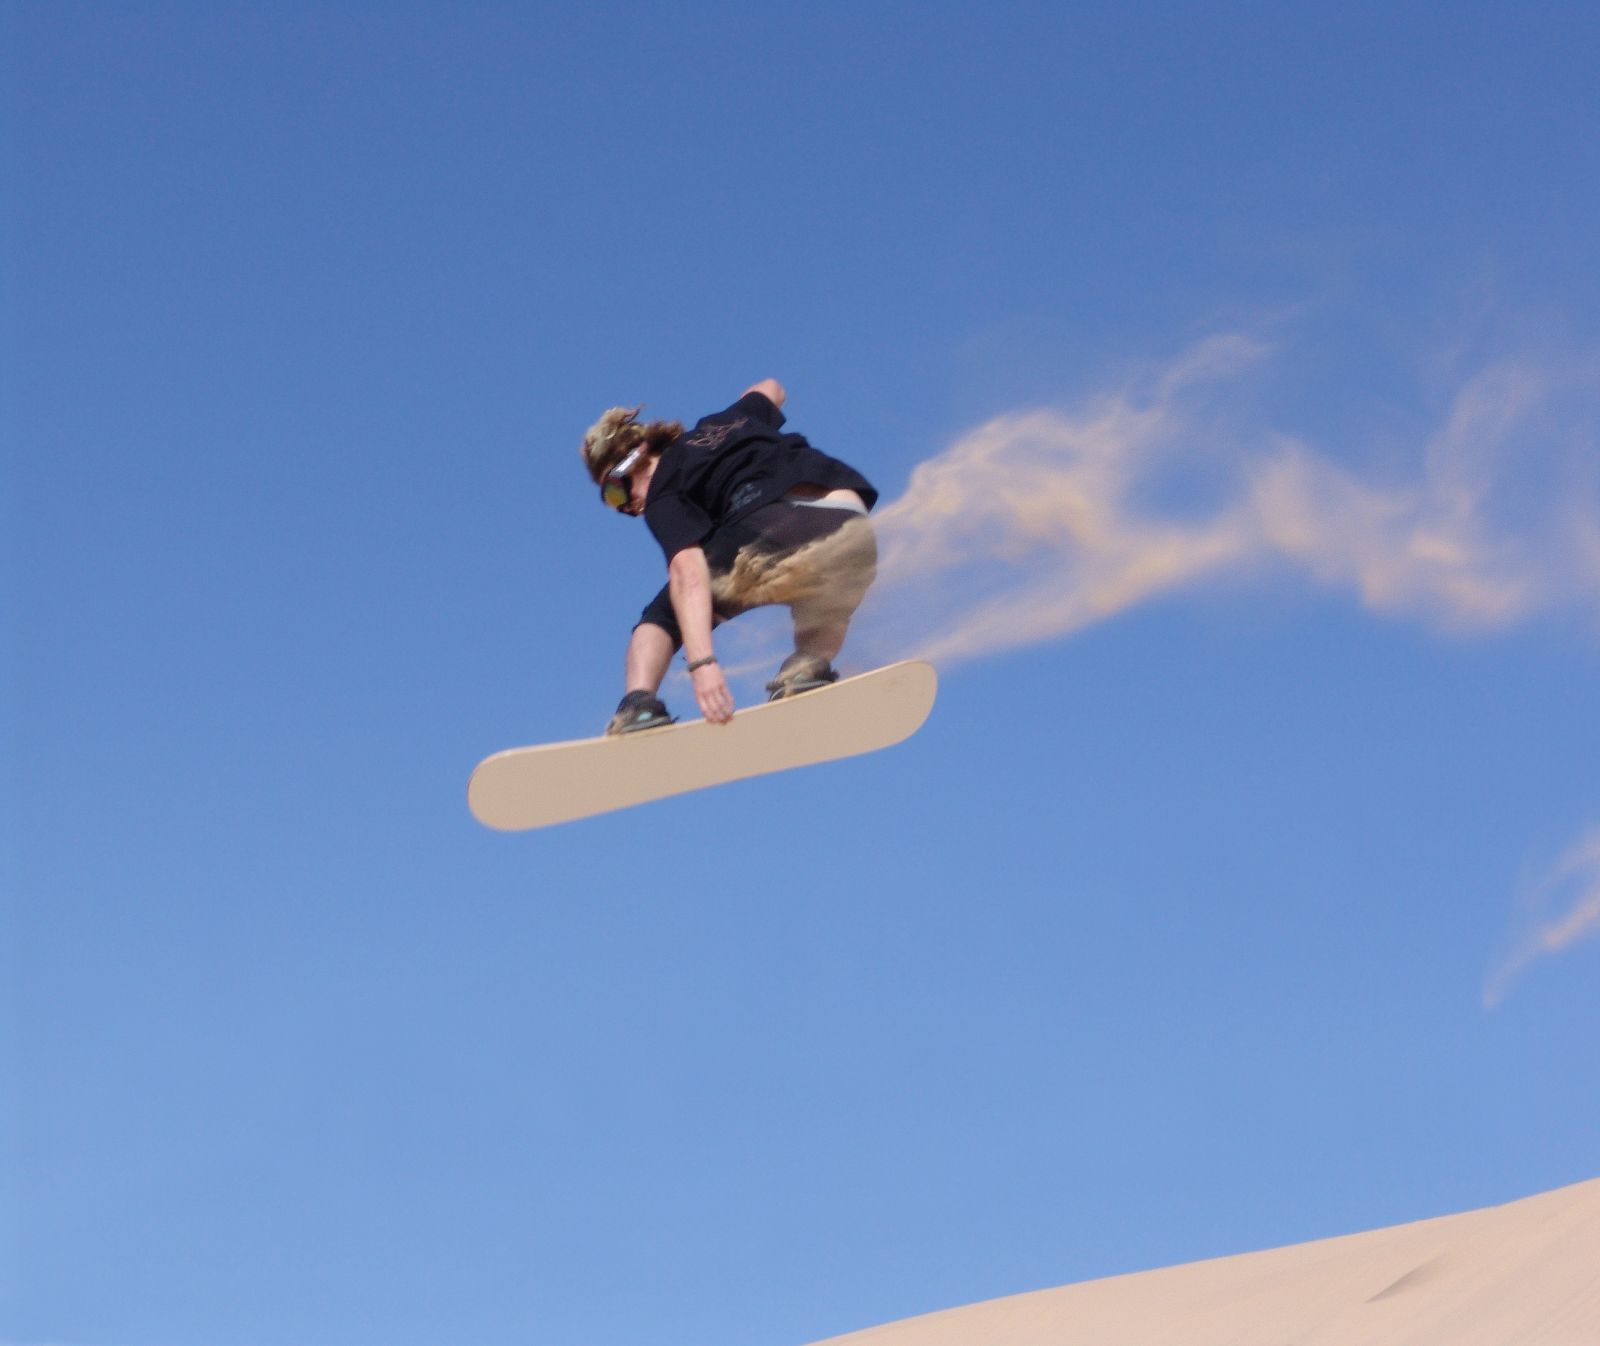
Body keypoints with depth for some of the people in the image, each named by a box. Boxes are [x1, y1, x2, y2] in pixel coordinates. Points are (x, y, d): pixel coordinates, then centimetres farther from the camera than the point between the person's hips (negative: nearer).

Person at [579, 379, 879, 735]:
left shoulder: (664, 492, 12)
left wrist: (701, 662, -15)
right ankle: (809, 664, 8)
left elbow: (689, 571, -5)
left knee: (664, 613, 14)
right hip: (853, 530, 6)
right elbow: (769, 389, 56)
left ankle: (640, 702, -10)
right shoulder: (722, 422, 33)